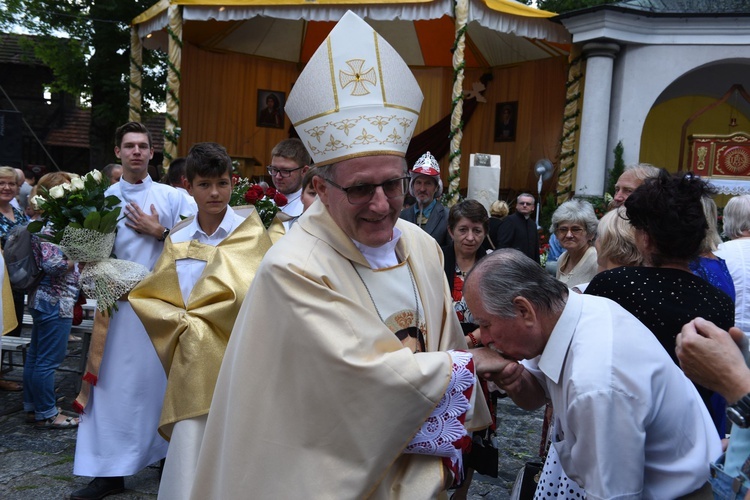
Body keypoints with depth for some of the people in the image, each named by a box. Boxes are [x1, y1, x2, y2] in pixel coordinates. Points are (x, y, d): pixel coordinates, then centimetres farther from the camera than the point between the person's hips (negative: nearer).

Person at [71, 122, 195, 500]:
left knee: (157, 378, 6)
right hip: (116, 300, 1)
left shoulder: (170, 196, 4)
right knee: (113, 382, 1)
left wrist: (158, 232, -9)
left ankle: (164, 453, 22)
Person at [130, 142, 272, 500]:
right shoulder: (178, 240, 9)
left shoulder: (251, 233, -2)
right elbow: (145, 296, 9)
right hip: (193, 363, 3)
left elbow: (245, 296, -13)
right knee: (190, 454, 4)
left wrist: (191, 315, -4)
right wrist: (184, 323, -7)